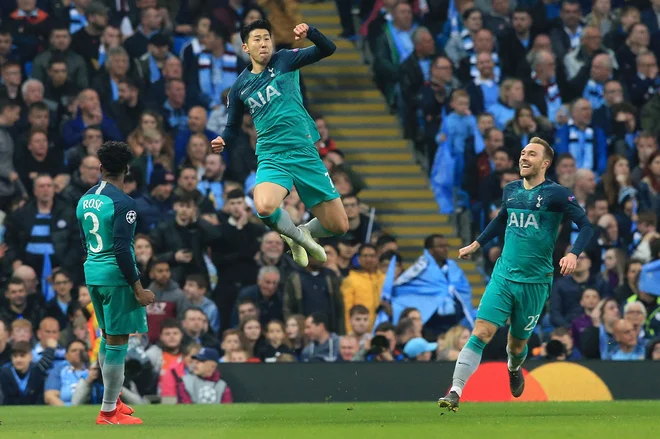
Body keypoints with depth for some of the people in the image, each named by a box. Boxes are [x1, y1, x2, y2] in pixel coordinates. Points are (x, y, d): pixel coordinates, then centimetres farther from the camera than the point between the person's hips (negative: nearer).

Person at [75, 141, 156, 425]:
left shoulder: (85, 200, 8)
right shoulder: (123, 203, -15)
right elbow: (122, 249, -20)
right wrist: (138, 288, -15)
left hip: (92, 274, 8)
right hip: (116, 276, -8)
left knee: (108, 336, 21)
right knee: (117, 341, -3)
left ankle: (113, 399, 30)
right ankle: (109, 412, -2)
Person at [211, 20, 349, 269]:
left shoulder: (284, 61, 4)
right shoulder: (240, 87, 9)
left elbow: (328, 50, -3)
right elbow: (233, 127, 18)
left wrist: (309, 32, -23)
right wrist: (223, 141, -4)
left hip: (305, 154, 0)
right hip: (272, 158, 0)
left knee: (339, 227, 0)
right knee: (265, 208, -33)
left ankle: (304, 233, 34)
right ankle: (297, 237, 0)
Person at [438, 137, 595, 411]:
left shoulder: (556, 194, -7)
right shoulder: (510, 190, 9)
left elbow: (586, 226, -9)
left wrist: (573, 255, -25)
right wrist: (476, 245, 30)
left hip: (535, 282, -3)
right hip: (503, 275, 3)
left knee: (517, 343, 9)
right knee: (481, 332, -13)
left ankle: (514, 369, 47)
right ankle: (455, 393, -17)